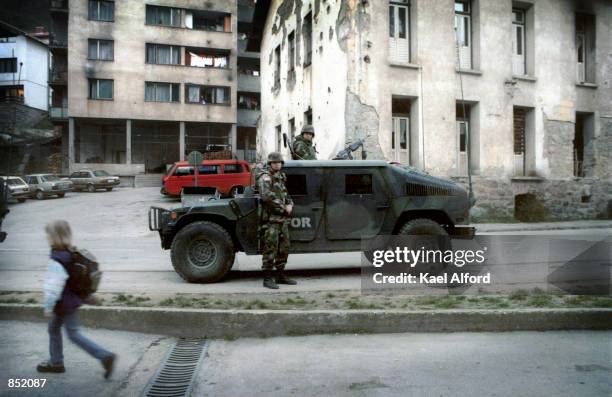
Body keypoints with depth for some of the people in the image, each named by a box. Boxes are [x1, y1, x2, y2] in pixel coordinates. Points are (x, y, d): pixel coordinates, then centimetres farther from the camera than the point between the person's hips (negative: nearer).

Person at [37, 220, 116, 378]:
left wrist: (48, 306, -15)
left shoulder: (56, 261, -26)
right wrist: (89, 295, 20)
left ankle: (105, 356, -1)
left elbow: (53, 286, -25)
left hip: (64, 304, -9)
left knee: (73, 334, 2)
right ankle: (55, 362, 36)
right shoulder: (73, 254, 1)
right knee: (53, 328, 23)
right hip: (74, 299, 9)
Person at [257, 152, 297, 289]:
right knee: (270, 248, -7)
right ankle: (267, 278, -1)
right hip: (271, 218, -9)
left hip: (283, 218, 9)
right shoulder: (265, 177, -10)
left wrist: (290, 205, 3)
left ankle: (280, 275, 23)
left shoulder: (280, 177, 17)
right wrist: (283, 207, -17)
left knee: (284, 247, 13)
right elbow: (266, 196, -25)